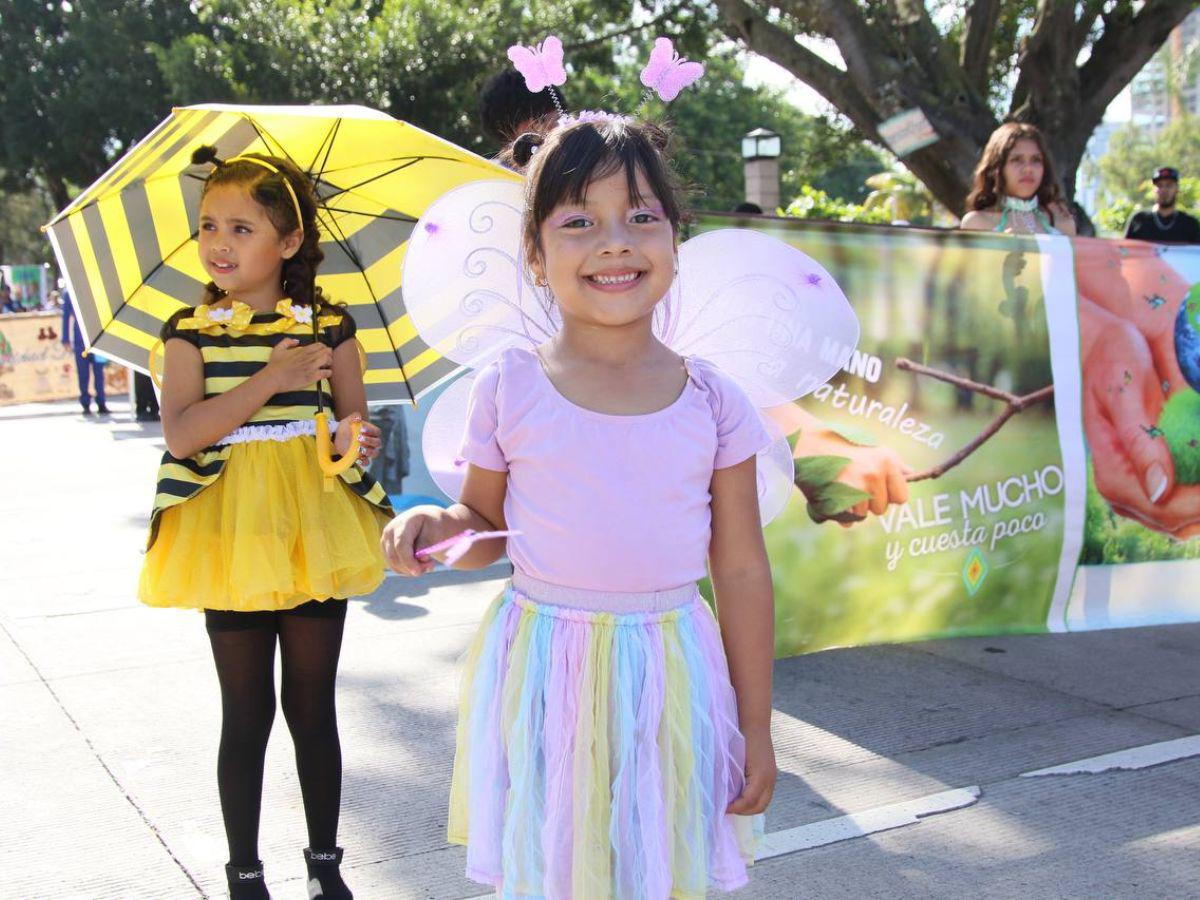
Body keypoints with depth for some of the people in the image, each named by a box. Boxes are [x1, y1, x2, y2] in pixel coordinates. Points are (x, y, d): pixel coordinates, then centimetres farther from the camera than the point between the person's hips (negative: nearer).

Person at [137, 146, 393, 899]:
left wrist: (360, 439, -19)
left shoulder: (327, 325, 0)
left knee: (313, 705, 11)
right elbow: (181, 433, -14)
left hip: (313, 528, 0)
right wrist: (270, 379, -21)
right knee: (246, 712, 9)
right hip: (231, 534, 0)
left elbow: (356, 423, 5)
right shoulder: (192, 331, -1)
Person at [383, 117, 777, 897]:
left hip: (670, 684, 1)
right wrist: (433, 523, -14)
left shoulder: (713, 401, -3)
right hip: (544, 682, 0)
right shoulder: (510, 391, -5)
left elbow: (743, 571, 1)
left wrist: (756, 729, 3)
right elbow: (488, 529, 9)